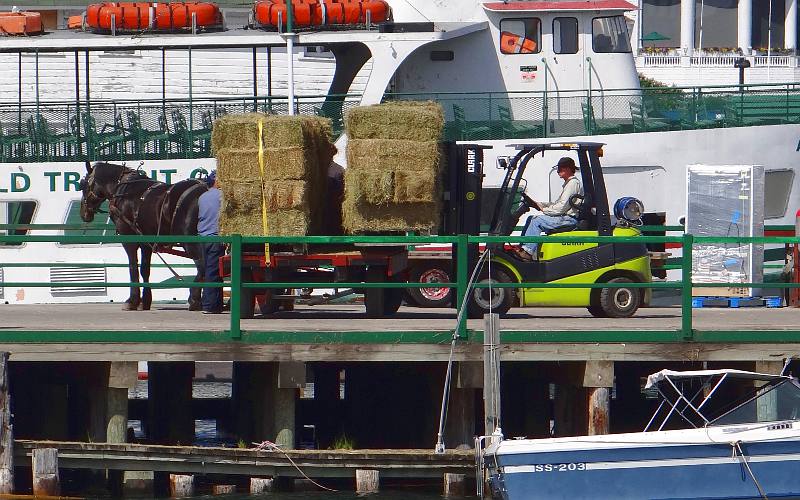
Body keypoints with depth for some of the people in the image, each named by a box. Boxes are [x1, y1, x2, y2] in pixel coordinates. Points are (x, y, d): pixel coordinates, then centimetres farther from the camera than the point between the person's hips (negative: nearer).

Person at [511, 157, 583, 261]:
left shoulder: (573, 183, -13)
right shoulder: (568, 183, 22)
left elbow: (562, 207, -19)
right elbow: (557, 204, 22)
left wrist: (544, 210, -8)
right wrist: (538, 204, 11)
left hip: (569, 219, -11)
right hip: (565, 218, 11)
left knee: (537, 221, -20)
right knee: (531, 219, 6)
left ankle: (528, 251, -20)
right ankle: (522, 247, -1)